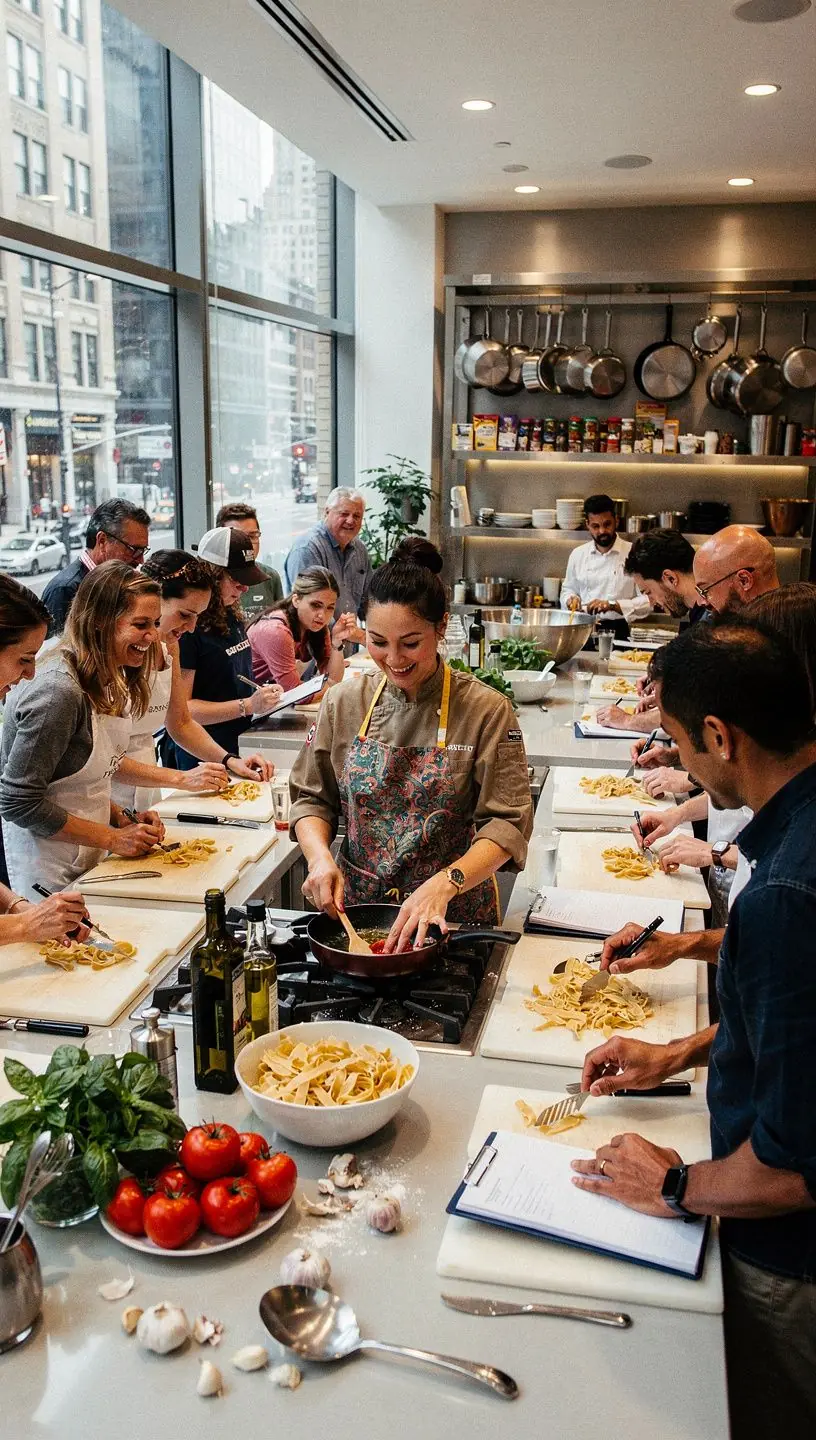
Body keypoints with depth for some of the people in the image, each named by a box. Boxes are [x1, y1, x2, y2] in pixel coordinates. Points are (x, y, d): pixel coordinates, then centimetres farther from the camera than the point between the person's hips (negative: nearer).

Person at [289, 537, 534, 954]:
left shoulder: (486, 711, -8)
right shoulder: (343, 704, 2)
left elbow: (507, 825, -10)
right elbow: (310, 798, 10)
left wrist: (444, 883, -25)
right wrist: (319, 856, -9)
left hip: (451, 915, -3)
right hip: (354, 908, 3)